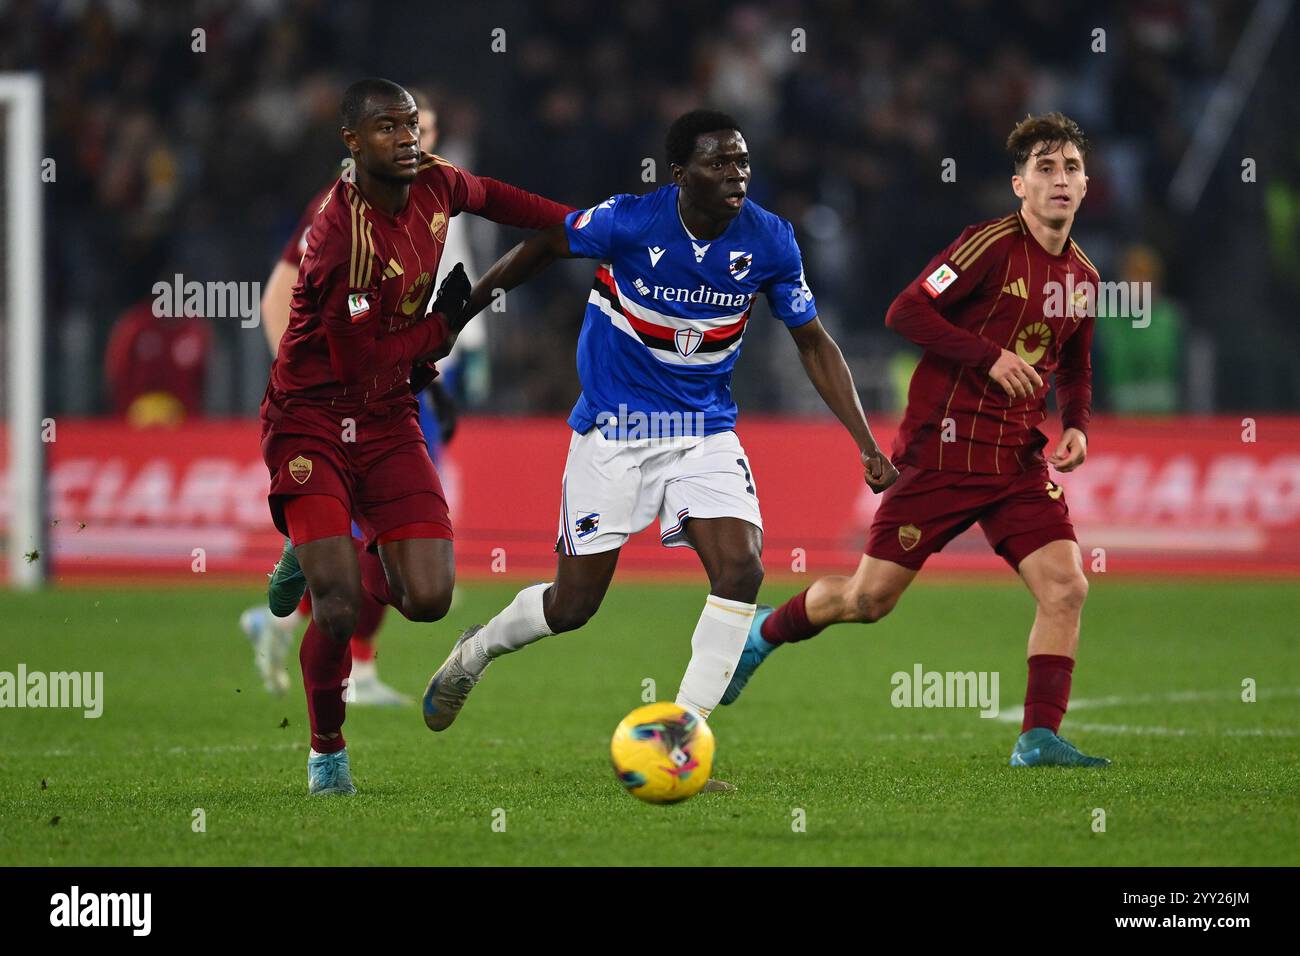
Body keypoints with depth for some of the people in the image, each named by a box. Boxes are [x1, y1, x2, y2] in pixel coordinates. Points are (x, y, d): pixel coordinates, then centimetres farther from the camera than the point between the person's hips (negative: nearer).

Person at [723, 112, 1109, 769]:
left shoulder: (1083, 277, 10)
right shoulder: (991, 245, -11)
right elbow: (905, 313, -15)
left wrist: (1076, 426, 8)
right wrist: (989, 356, -21)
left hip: (1019, 461, 6)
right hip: (943, 448, -5)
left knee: (1065, 587, -12)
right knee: (869, 598, 0)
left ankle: (1039, 738, -7)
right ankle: (765, 631, 28)